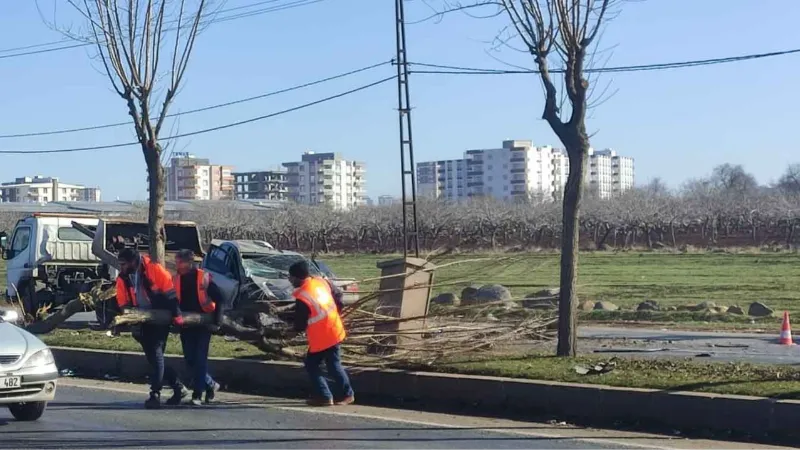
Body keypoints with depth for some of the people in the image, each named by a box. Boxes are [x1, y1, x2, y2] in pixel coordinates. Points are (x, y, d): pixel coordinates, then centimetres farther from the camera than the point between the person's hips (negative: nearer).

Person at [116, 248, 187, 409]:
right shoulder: (122, 279, 0)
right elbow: (124, 305, 4)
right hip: (143, 322, 6)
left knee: (156, 353, -13)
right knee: (152, 357, 8)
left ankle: (155, 394, -11)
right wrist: (132, 324, -4)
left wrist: (176, 315, -11)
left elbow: (170, 292, -12)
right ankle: (178, 387, 21)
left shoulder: (153, 269, -16)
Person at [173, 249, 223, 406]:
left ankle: (197, 394, -1)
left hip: (203, 324, -5)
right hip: (186, 326, 5)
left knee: (200, 359, -6)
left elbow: (218, 299, -9)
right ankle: (211, 384, 25)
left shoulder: (203, 277, -10)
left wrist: (217, 321, -12)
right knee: (189, 359, 6)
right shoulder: (177, 279, 4)